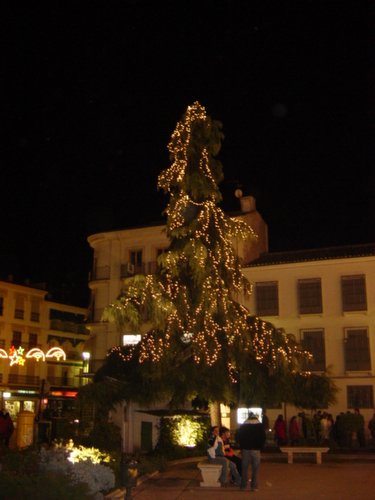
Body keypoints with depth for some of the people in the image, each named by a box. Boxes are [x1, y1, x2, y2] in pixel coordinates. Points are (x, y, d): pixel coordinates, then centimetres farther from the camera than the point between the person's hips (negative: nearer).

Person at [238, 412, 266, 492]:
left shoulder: (243, 426, 6)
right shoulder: (260, 426, 3)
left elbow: (239, 438, 6)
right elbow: (263, 438, 1)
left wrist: (242, 448, 12)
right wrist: (260, 447, 8)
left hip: (245, 449, 1)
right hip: (256, 449, -1)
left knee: (244, 468, 7)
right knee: (255, 469, 2)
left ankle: (243, 485, 9)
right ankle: (254, 486, -1)